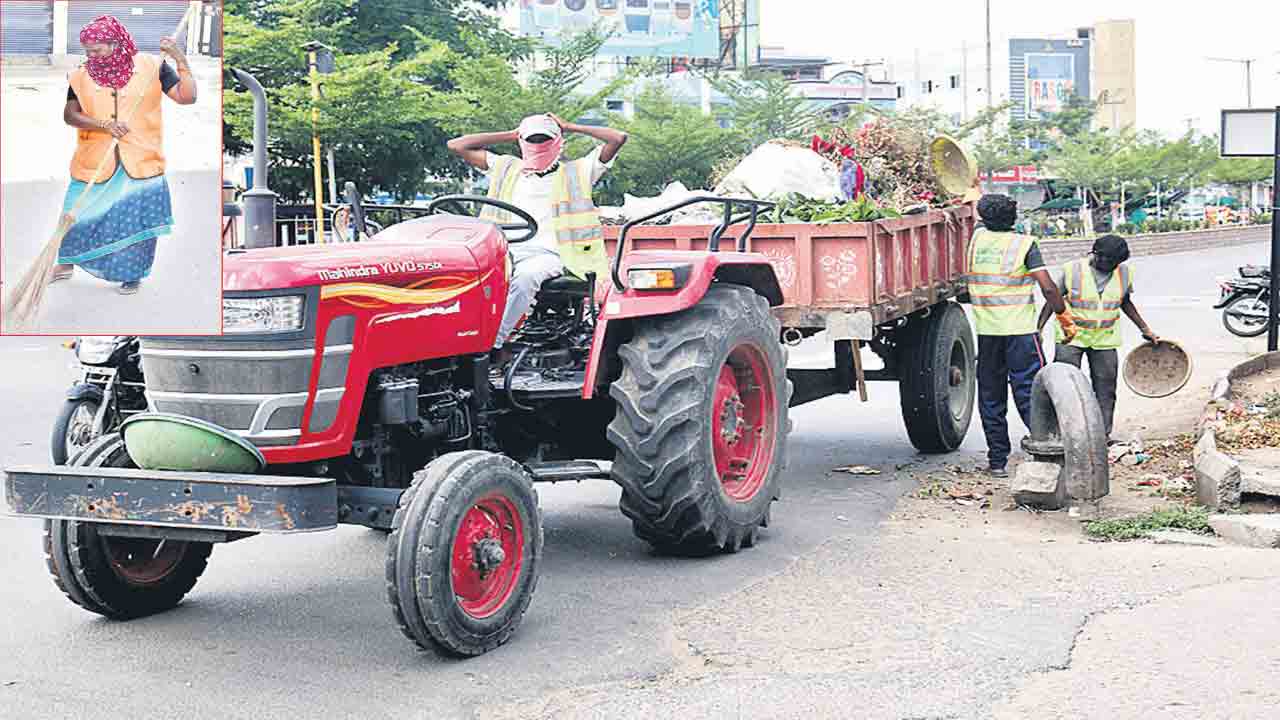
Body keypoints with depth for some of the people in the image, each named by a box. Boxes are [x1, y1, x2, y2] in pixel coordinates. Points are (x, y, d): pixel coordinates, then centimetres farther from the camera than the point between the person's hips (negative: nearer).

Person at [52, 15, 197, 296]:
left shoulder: (151, 67, -6)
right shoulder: (82, 75, -1)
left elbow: (187, 96, -12)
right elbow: (70, 114, -6)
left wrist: (180, 60, -22)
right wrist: (105, 124, -20)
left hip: (140, 161, -2)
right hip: (94, 161, 2)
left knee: (136, 220, 6)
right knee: (78, 214, 11)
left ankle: (132, 273, 24)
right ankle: (66, 263, 32)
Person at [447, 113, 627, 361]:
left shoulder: (577, 172, 18)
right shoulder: (507, 169, 26)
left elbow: (618, 138, 10)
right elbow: (457, 145, 25)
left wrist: (570, 127, 17)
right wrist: (510, 135, 26)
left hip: (550, 254, -3)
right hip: (508, 251, 3)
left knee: (524, 276, -37)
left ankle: (492, 344, -38)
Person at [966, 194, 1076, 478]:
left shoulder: (977, 238, 5)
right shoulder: (1024, 244, -5)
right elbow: (1047, 287, -13)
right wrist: (1064, 316, 0)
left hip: (986, 329, 3)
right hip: (1020, 330, -3)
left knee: (991, 397, 10)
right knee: (1029, 392, 0)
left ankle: (997, 461, 12)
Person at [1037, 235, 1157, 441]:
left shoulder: (1125, 273, 1)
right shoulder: (1071, 270, -10)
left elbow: (1125, 303, 17)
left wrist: (1145, 329, 16)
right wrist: (1037, 330, -12)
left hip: (1104, 339, 3)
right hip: (1071, 337, -3)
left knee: (1105, 389, 4)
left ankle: (1103, 434, 15)